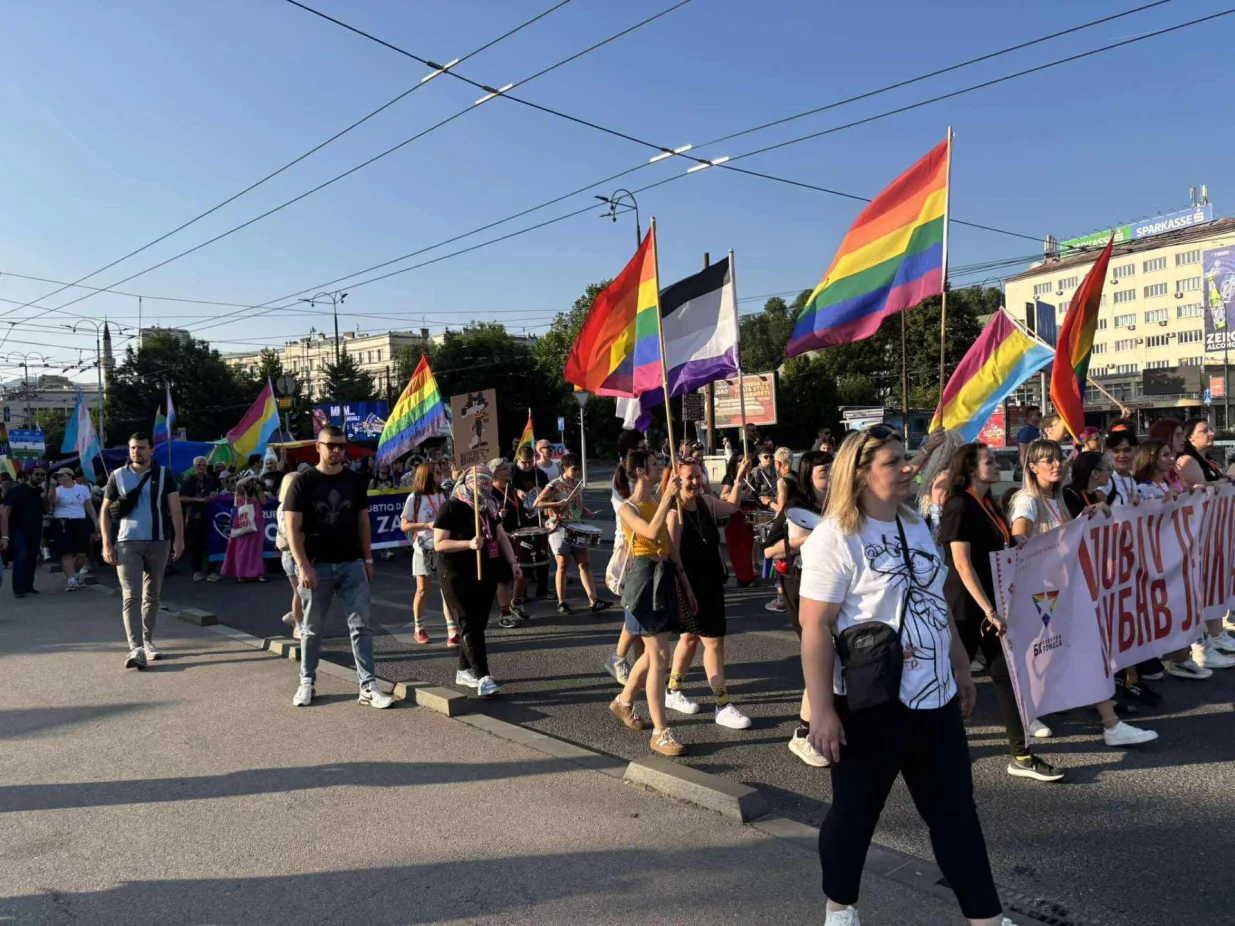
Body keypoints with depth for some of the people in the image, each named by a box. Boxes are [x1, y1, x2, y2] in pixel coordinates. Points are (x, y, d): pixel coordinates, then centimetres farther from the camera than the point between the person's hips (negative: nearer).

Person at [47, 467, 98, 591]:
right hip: (62, 525, -2)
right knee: (67, 553, -7)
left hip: (80, 524, 2)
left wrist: (96, 522, 5)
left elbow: (90, 507, 11)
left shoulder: (83, 489, 9)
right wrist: (53, 486, -29)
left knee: (81, 554, 1)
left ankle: (74, 576, 25)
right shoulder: (57, 490, 4)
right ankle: (71, 580, -6)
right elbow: (51, 500, -19)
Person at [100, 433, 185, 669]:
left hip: (159, 541, 1)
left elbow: (175, 508, 0)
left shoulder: (164, 475, 4)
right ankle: (136, 649, -14)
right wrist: (107, 544, -3)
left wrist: (179, 538, -8)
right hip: (127, 542, -1)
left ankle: (147, 640, 25)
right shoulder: (117, 476, 5)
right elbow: (106, 511, 6)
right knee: (131, 596, -8)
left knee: (152, 595, 11)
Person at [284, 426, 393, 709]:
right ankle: (307, 682, 25)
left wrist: (368, 559, 9)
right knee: (312, 629, 10)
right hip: (317, 566, -2)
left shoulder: (356, 481, 6)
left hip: (352, 564, 2)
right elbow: (292, 527, -9)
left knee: (361, 626, 0)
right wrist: (303, 566, -16)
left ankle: (368, 686, 4)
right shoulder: (303, 482, -4)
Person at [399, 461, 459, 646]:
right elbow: (404, 526, -7)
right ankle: (419, 630, 20)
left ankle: (452, 633, -5)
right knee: (423, 590, 2)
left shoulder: (442, 496, 9)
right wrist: (427, 525, -17)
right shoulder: (414, 498, -5)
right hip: (424, 549, -3)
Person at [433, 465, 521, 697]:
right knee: (470, 625, -9)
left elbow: (501, 536, 17)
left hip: (486, 574, 7)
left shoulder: (488, 507, 13)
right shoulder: (451, 508, -10)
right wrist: (469, 544, -26)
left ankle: (464, 671, 22)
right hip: (459, 578, -7)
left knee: (478, 624, 9)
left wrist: (512, 562, 5)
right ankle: (482, 676, -12)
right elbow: (439, 544, -14)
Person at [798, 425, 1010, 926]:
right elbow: (815, 627, -20)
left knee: (957, 815, 14)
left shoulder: (916, 527, 9)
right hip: (870, 705, -7)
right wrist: (822, 710, -22)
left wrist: (960, 667, 19)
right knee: (854, 814, 12)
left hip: (935, 698, 7)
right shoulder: (834, 537, -17)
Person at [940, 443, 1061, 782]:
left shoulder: (989, 505, 11)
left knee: (1008, 674, 6)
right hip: (966, 606, -8)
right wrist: (988, 610, -23)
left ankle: (1021, 756, 11)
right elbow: (962, 565, -21)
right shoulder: (960, 507, -15)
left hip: (991, 603, 8)